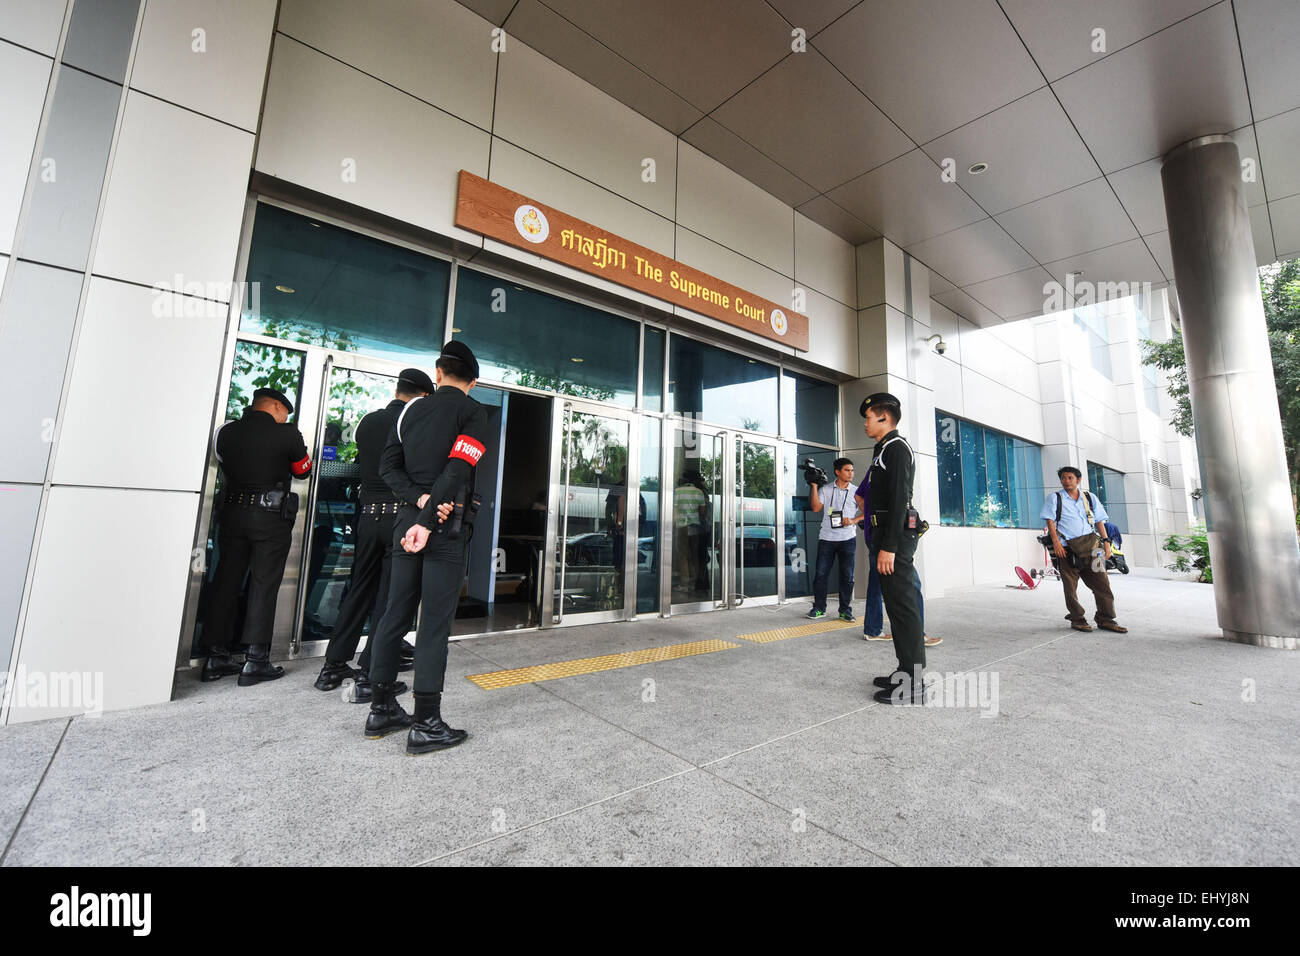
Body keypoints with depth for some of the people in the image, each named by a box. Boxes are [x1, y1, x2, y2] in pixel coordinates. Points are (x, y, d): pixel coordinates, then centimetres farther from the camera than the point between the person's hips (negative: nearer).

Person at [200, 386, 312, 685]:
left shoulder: (226, 431, 4)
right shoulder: (287, 435, -9)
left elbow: (225, 466, 14)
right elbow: (303, 470, 5)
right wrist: (298, 444, 21)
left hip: (232, 512, 5)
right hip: (271, 518, -5)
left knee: (226, 582, 12)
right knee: (263, 586, 1)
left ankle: (216, 659, 18)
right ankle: (255, 662, 5)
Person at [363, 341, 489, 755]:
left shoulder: (411, 409, 14)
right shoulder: (473, 411, -3)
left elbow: (388, 465, 7)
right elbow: (456, 472, -15)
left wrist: (419, 501, -5)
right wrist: (429, 521, -16)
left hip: (407, 518, 6)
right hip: (447, 524, -6)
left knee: (394, 615, 13)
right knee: (435, 623, -2)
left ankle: (381, 710, 24)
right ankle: (425, 725, 5)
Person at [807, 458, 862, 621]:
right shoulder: (826, 489, 5)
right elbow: (815, 507, -5)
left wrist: (854, 521, -10)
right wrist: (814, 486, -8)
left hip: (848, 539, 0)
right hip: (826, 538, 0)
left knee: (847, 575, 4)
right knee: (821, 574, 1)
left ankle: (845, 610, 16)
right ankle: (819, 608, 13)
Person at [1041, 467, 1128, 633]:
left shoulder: (1090, 497, 16)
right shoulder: (1055, 498, 6)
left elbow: (1099, 521, 15)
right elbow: (1050, 521, -2)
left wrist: (1106, 541, 4)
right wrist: (1056, 542, -12)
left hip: (1089, 546, 3)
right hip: (1066, 548, -3)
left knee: (1101, 582, 0)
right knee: (1070, 586, 1)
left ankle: (1105, 619, 11)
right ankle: (1077, 619, 12)